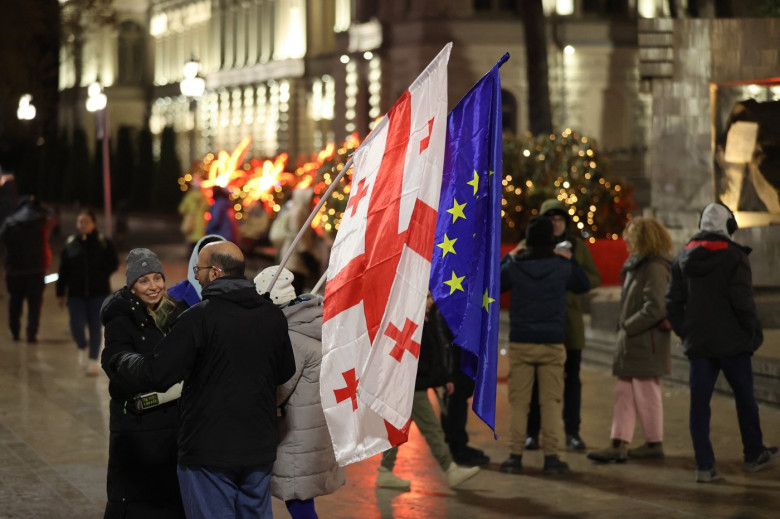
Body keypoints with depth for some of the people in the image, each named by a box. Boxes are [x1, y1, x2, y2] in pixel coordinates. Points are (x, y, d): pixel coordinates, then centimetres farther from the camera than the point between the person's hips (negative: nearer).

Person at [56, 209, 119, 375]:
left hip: (98, 293, -1)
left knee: (95, 327, 1)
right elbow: (63, 271, 6)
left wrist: (100, 274, -10)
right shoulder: (70, 244, 4)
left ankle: (93, 361, 13)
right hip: (76, 293, 1)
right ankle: (82, 347, 22)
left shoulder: (104, 243, -1)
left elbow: (113, 263, 3)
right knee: (76, 324, -10)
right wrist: (60, 293, 5)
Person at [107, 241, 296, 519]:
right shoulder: (273, 316, 1)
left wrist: (116, 361, 0)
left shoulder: (199, 317, -17)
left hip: (209, 452, -6)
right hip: (260, 449, 6)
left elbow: (156, 374, -18)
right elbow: (285, 371, 14)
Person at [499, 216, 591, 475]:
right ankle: (551, 456, 1)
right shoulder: (562, 266, -3)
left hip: (520, 344, 0)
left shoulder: (514, 266, -4)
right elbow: (584, 286, 15)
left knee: (518, 401, 5)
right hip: (552, 344, 0)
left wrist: (507, 259, 20)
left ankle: (515, 455, 3)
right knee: (551, 401, 4)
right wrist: (571, 260, 19)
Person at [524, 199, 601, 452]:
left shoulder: (578, 246, 9)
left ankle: (572, 433, 12)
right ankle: (531, 433, 9)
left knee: (572, 379, 5)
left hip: (570, 320, 2)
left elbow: (595, 279, 7)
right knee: (535, 379, 1)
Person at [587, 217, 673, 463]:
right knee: (624, 392, 7)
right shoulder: (638, 264, 14)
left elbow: (656, 308, -23)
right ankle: (619, 444, 8)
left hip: (646, 341, -10)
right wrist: (625, 325, 9)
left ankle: (654, 443, 13)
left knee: (646, 393, 1)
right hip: (632, 341, 10)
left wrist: (628, 326, -17)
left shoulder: (654, 267, -16)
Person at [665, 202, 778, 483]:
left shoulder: (683, 258, 6)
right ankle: (754, 455, 25)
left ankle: (704, 465, 1)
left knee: (699, 402, 3)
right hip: (732, 343, -4)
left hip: (697, 343, 4)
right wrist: (754, 333, -3)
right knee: (745, 398, 12)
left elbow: (673, 302, 8)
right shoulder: (734, 257, -11)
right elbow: (743, 301, -15)